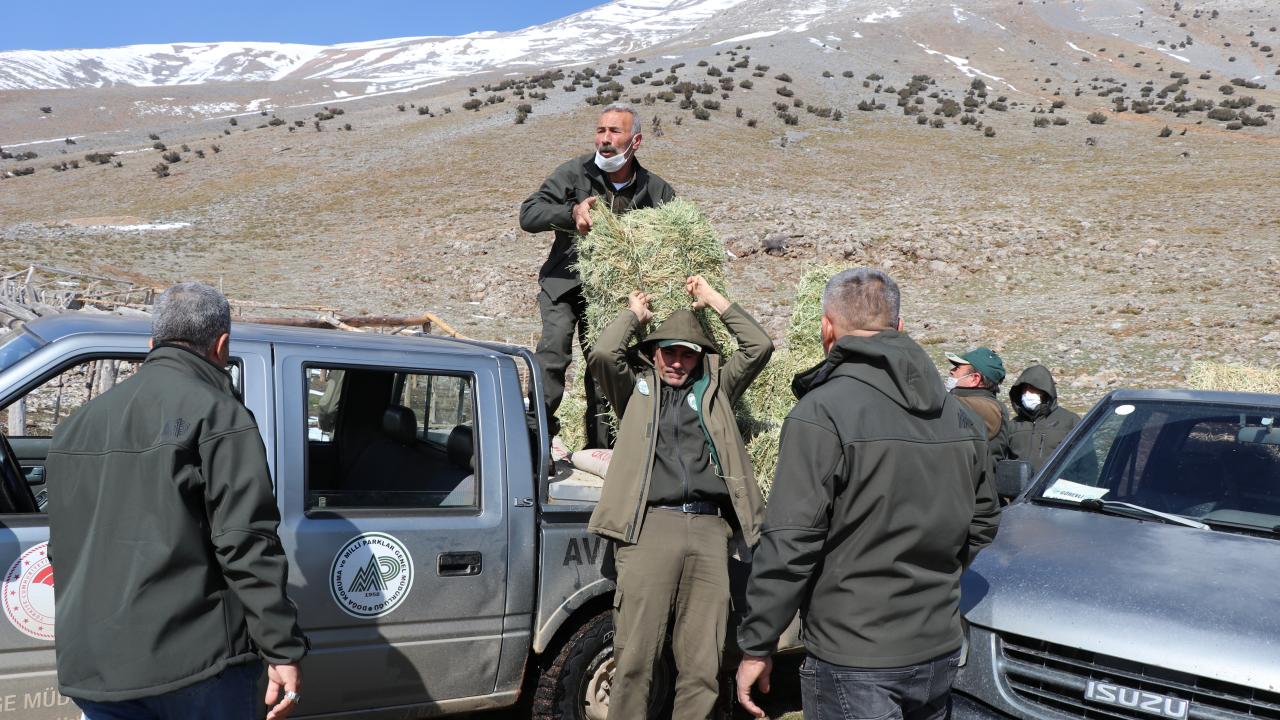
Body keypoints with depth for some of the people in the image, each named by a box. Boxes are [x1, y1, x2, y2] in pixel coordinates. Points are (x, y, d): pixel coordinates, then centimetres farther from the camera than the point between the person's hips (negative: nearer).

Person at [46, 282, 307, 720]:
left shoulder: (78, 423, 15)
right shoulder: (216, 414, -9)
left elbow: (63, 547, 22)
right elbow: (246, 543, -17)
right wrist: (283, 649, -15)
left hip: (92, 666, 7)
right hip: (196, 662, -6)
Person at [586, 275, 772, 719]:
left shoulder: (714, 389, 25)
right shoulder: (636, 388, 19)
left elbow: (759, 347, 18)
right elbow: (602, 355, 0)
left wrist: (713, 300, 22)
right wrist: (634, 315, 17)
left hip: (709, 529, 3)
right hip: (650, 524, -2)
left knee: (703, 668, 3)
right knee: (635, 660, -8)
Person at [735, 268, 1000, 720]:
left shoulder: (822, 412, -17)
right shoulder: (958, 416, 7)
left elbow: (789, 544, -19)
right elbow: (983, 524, 16)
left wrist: (757, 646, -11)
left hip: (853, 662, -7)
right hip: (941, 652, 8)